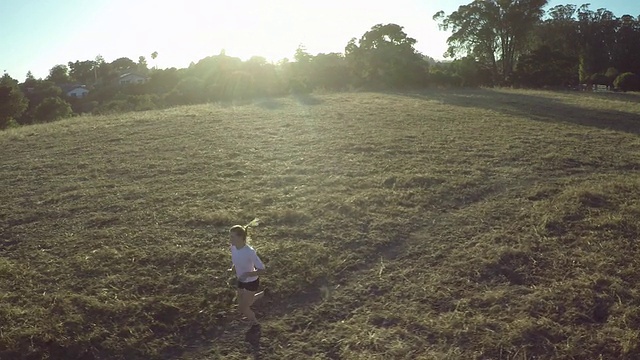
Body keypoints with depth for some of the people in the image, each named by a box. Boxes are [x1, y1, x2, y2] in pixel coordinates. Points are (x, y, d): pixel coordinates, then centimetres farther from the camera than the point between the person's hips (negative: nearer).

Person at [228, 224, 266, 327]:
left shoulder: (250, 252, -33)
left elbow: (262, 270, -28)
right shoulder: (233, 247, -13)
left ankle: (254, 322, 34)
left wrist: (247, 274, -39)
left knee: (242, 308, 2)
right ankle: (261, 295, 46)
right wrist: (232, 268, -6)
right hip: (241, 281, 6)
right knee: (243, 304, 20)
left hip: (251, 282, -6)